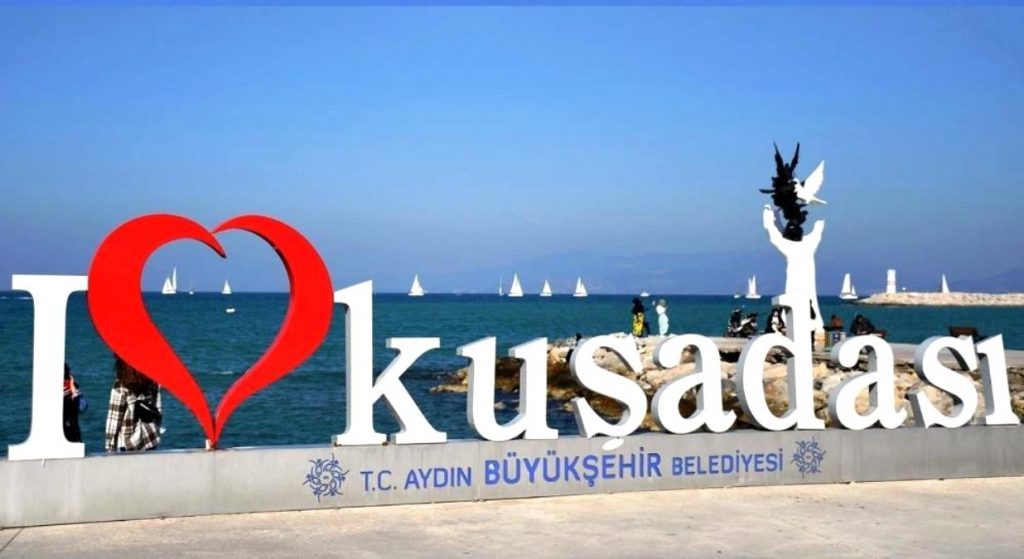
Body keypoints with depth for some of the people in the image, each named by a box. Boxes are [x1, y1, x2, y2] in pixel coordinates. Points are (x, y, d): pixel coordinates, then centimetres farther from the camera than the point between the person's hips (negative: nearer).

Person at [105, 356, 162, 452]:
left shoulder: (121, 384, -12)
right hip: (151, 438, 4)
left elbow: (114, 416, -10)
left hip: (128, 440, -4)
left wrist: (110, 445, -5)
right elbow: (158, 412, 5)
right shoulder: (152, 382, 0)